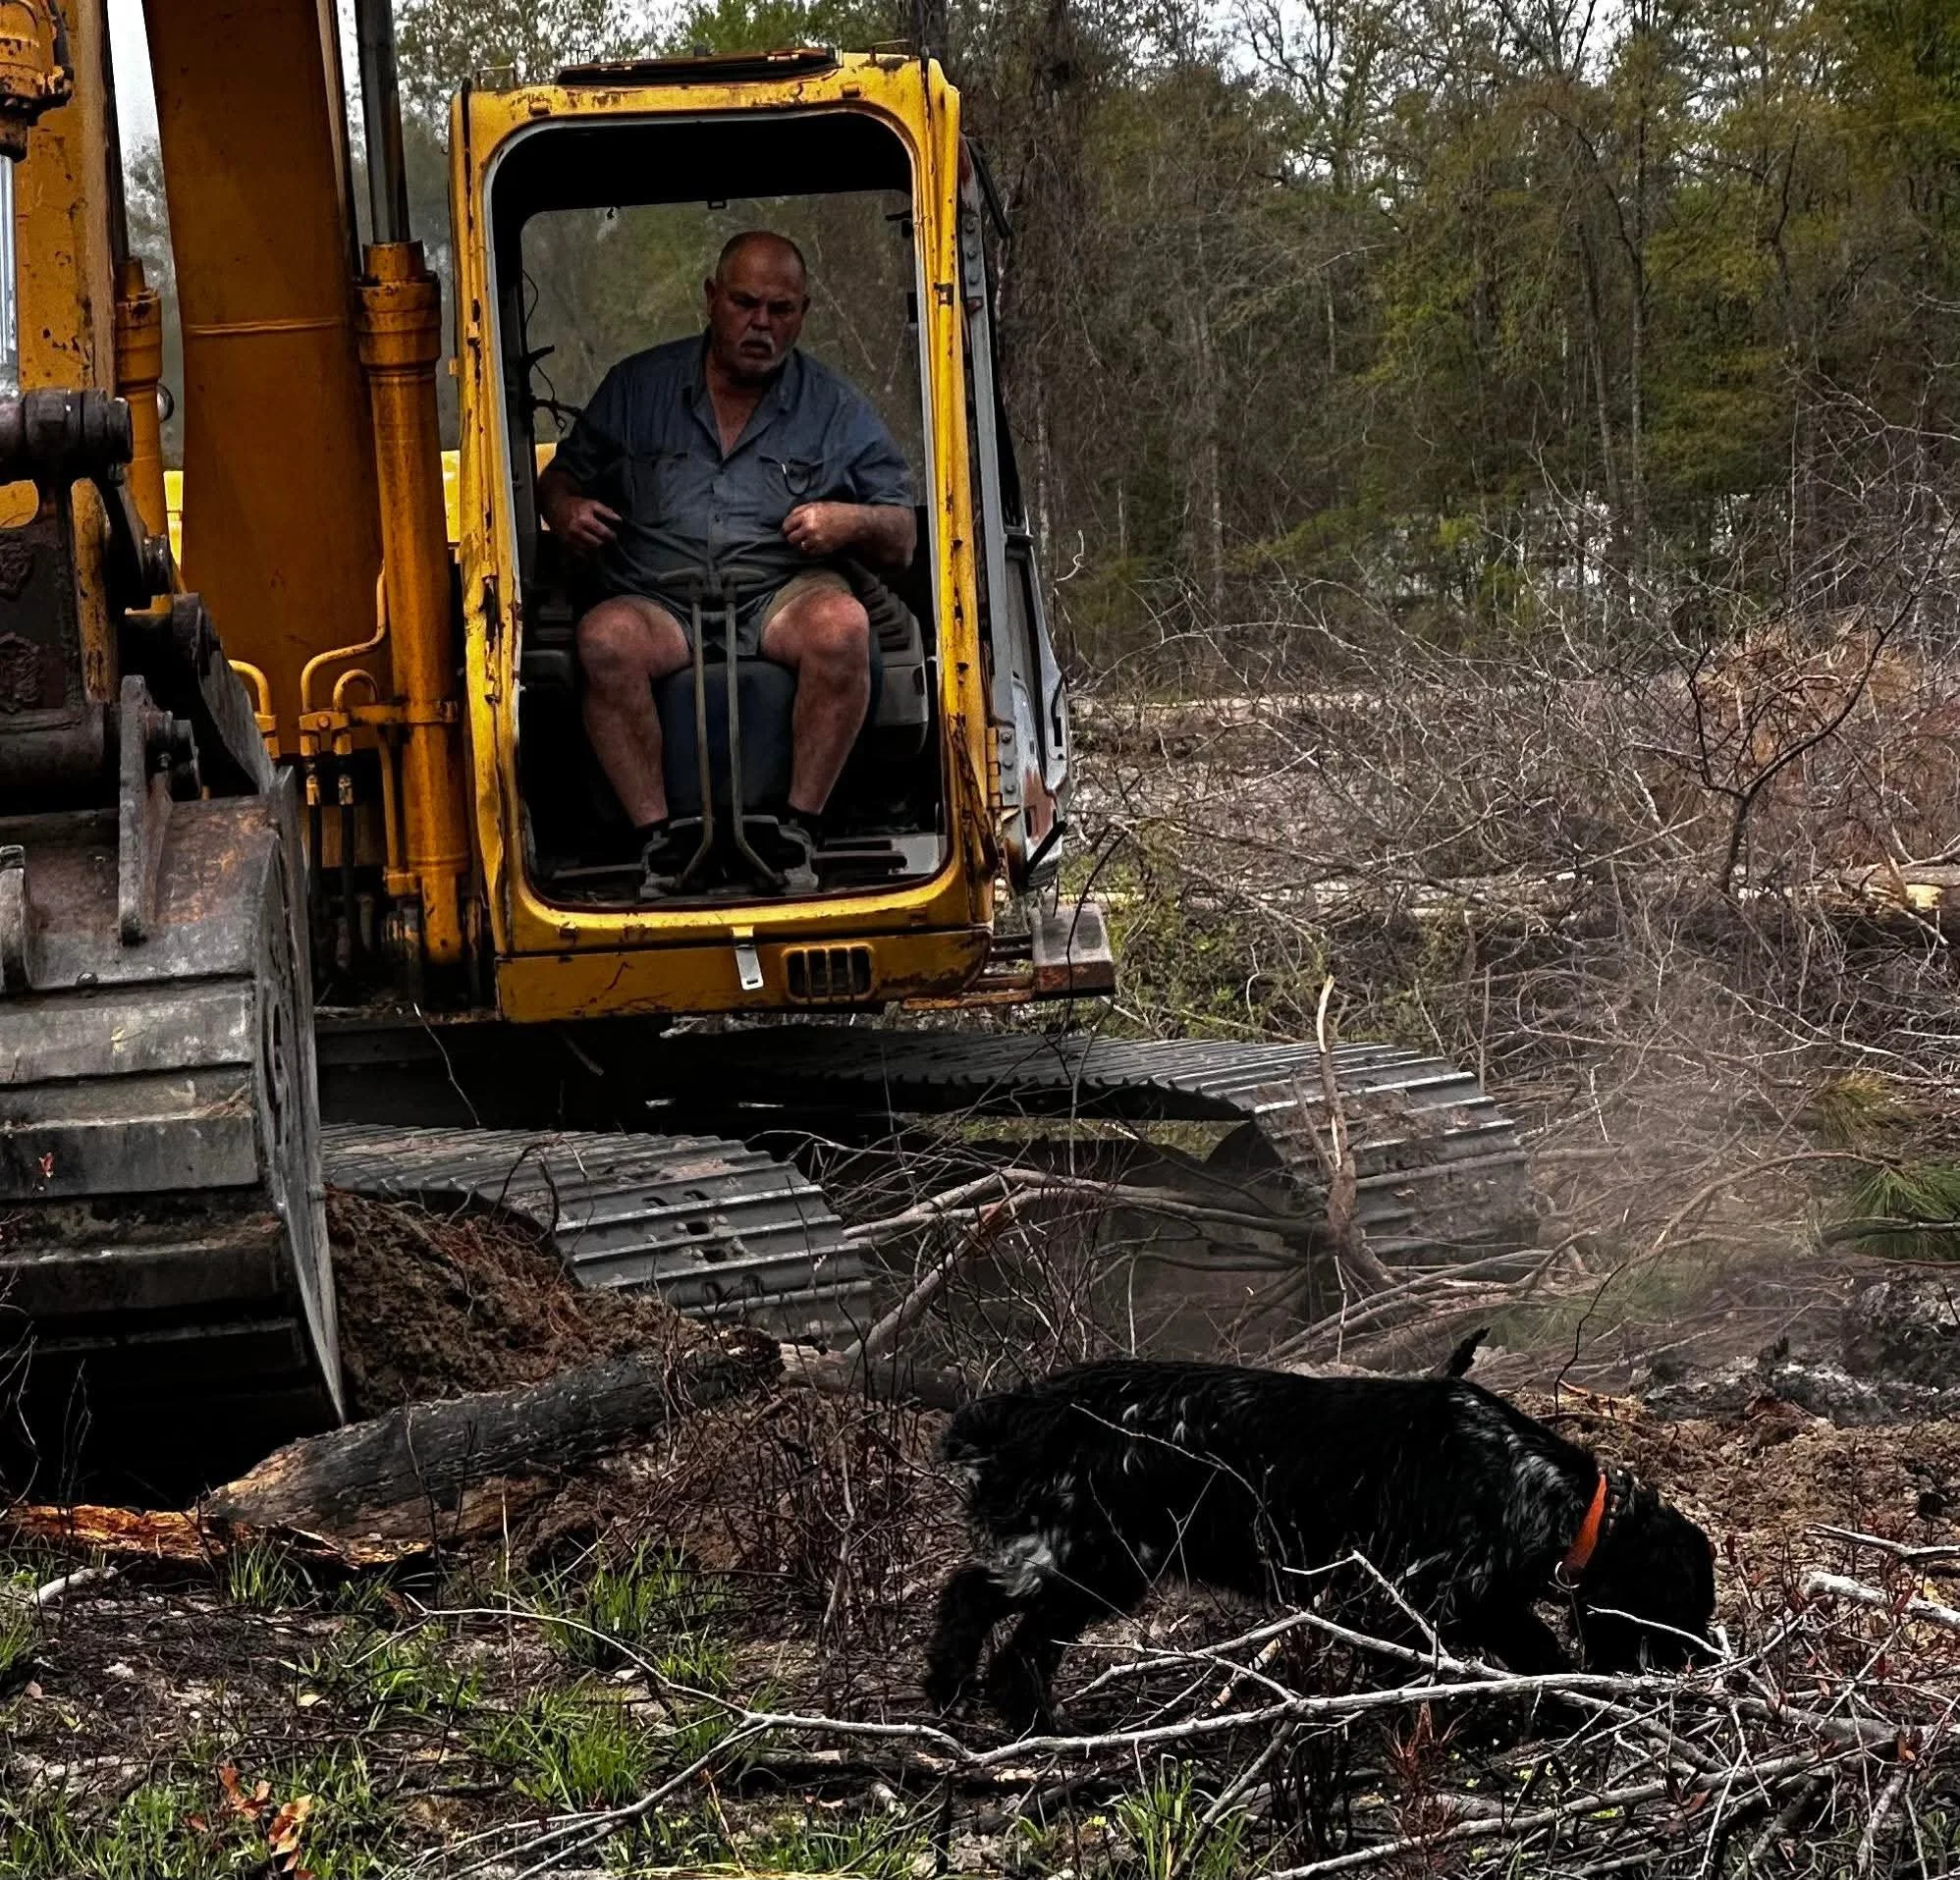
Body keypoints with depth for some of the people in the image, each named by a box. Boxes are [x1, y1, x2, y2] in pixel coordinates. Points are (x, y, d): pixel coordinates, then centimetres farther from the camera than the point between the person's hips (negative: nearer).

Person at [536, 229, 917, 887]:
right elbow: (562, 475, 22)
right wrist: (564, 508, -2)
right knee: (605, 636, -35)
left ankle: (800, 829, -27)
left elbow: (900, 541, 13)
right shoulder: (636, 385, 15)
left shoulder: (838, 408, 14)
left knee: (840, 623, -35)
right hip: (658, 603, 0)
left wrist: (851, 522, -10)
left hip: (780, 594, 0)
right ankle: (657, 836, -31)